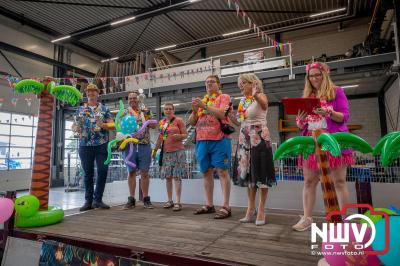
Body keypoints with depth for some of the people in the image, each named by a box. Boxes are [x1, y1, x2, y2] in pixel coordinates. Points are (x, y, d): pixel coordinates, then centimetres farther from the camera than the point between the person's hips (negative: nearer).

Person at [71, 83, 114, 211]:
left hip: (102, 145, -1)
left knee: (103, 171, -3)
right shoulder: (80, 109, 13)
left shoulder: (105, 109, 8)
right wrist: (75, 128, -12)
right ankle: (88, 201, 15)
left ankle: (98, 199, 10)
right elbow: (74, 125, 11)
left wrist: (102, 125, -19)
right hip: (85, 145, 1)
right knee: (88, 174, 6)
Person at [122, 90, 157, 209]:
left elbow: (154, 125, 6)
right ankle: (131, 199, 14)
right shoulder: (124, 113, 13)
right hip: (129, 145, 1)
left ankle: (146, 199, 11)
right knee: (131, 172, 6)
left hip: (144, 145, -1)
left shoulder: (146, 111, 10)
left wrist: (144, 121, -10)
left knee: (144, 172, 2)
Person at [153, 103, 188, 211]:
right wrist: (155, 150, 19)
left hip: (177, 151, -5)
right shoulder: (161, 122, 15)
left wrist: (179, 136, -21)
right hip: (165, 152, 5)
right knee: (168, 177, 6)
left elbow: (185, 134, -1)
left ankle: (178, 202, -3)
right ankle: (170, 200, 16)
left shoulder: (179, 120, 0)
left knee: (177, 176, -7)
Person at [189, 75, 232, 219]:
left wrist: (205, 106, -18)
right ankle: (209, 205, 17)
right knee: (206, 172, 8)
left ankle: (226, 207, -4)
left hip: (219, 140, -5)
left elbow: (222, 114, -12)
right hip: (202, 141, 6)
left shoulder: (224, 97, 6)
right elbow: (192, 122, 16)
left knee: (222, 171, -7)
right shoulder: (201, 100, 21)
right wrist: (195, 110, -3)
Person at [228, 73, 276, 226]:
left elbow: (264, 104, -33)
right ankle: (251, 210, 19)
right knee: (247, 173, 9)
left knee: (260, 173, -4)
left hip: (259, 139, -7)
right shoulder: (242, 102, 14)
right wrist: (229, 114, 4)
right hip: (245, 140, 7)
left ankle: (261, 211, 6)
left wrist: (255, 95, -52)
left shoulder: (260, 96, -6)